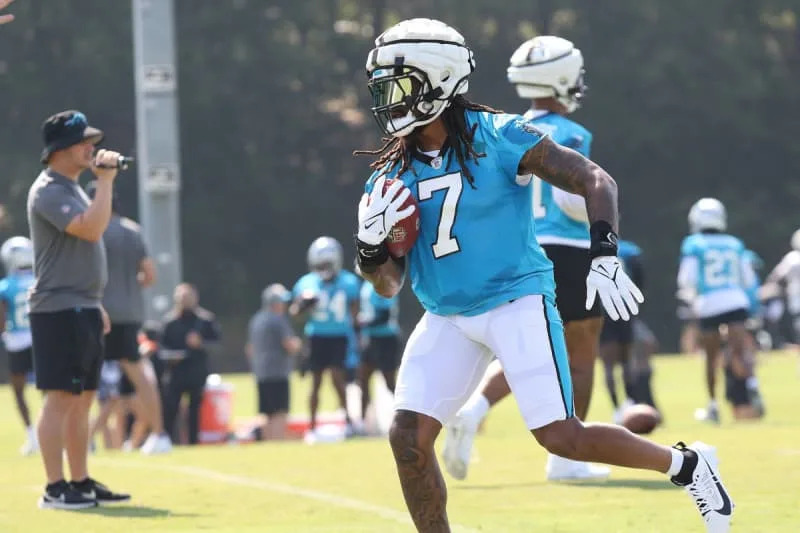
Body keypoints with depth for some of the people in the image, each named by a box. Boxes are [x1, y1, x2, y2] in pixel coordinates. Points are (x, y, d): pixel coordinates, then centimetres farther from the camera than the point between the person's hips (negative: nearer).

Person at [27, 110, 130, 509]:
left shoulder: (74, 188, 18)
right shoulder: (49, 191, -14)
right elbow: (91, 229, -28)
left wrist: (95, 305, 22)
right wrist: (106, 180, -21)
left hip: (83, 310, 10)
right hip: (59, 311, -10)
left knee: (82, 399, 11)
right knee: (61, 397, -10)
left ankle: (81, 483, 16)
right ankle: (55, 489, -10)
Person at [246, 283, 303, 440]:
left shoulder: (256, 320, 16)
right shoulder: (278, 320, -11)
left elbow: (250, 348, 24)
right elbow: (291, 346, -14)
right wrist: (297, 343, 6)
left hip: (261, 374, 9)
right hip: (278, 373, -9)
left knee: (269, 416, 13)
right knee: (280, 414, -13)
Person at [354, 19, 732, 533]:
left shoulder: (499, 139, -10)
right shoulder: (392, 176, 5)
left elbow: (596, 181, -8)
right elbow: (388, 284, 9)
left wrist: (605, 257, -20)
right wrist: (371, 243, -12)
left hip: (516, 303, -5)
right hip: (447, 318, 5)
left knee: (561, 437, -11)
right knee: (408, 438, -9)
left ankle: (687, 464, 11)